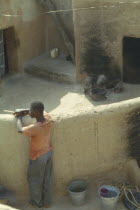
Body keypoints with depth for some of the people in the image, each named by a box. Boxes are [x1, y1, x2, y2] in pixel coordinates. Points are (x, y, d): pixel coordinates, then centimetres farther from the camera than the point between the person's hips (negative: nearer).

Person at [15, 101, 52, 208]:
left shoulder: (35, 128, -35)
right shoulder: (48, 118, -16)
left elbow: (20, 130, -16)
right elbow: (41, 111, 6)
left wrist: (19, 118, 2)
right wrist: (24, 112, 1)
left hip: (38, 157, -6)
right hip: (48, 153, 6)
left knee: (35, 180, 19)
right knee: (47, 179, 20)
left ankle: (37, 202, 37)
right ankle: (47, 202, 36)